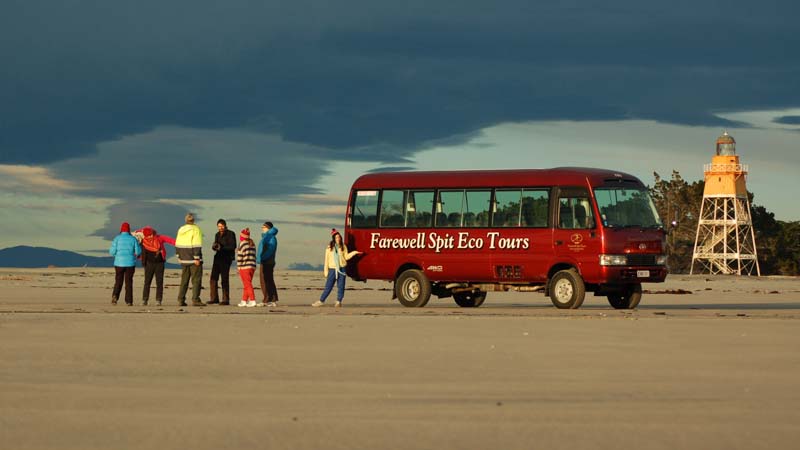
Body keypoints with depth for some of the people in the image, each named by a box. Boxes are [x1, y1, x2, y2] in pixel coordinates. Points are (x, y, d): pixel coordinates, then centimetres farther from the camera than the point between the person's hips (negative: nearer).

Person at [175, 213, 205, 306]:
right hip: (193, 259, -6)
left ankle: (181, 300, 10)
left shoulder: (181, 230, 10)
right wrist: (197, 258, -16)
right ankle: (195, 300, -10)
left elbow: (177, 244, 14)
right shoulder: (195, 229, -9)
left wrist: (179, 256, 21)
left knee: (184, 280, 12)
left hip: (184, 260, 6)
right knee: (196, 279, -4)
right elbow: (197, 245, -16)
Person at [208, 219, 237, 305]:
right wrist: (214, 246, -7)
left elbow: (233, 246, -13)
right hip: (218, 257, 7)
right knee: (213, 278, 3)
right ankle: (214, 298, 11)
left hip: (226, 258, -7)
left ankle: (226, 299, -2)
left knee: (225, 279, -6)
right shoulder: (217, 235, 16)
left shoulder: (230, 234, -5)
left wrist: (221, 248, -21)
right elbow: (215, 246, 18)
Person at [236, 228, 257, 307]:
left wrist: (238, 267, -6)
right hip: (252, 266, 7)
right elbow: (254, 256, 13)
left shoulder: (243, 243, -9)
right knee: (247, 284, 14)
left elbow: (240, 256, -10)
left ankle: (252, 301, -15)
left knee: (248, 284, -7)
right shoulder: (252, 244, 12)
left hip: (244, 267, -7)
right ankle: (244, 301, 18)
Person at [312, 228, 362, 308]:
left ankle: (339, 302, 10)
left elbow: (346, 257, 6)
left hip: (342, 269, 1)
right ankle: (321, 301, 6)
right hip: (332, 269, -1)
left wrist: (354, 253, -7)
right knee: (328, 286, -1)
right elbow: (326, 259, 5)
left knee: (340, 286, 1)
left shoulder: (343, 247, 7)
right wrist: (325, 270, 2)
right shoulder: (329, 248, 4)